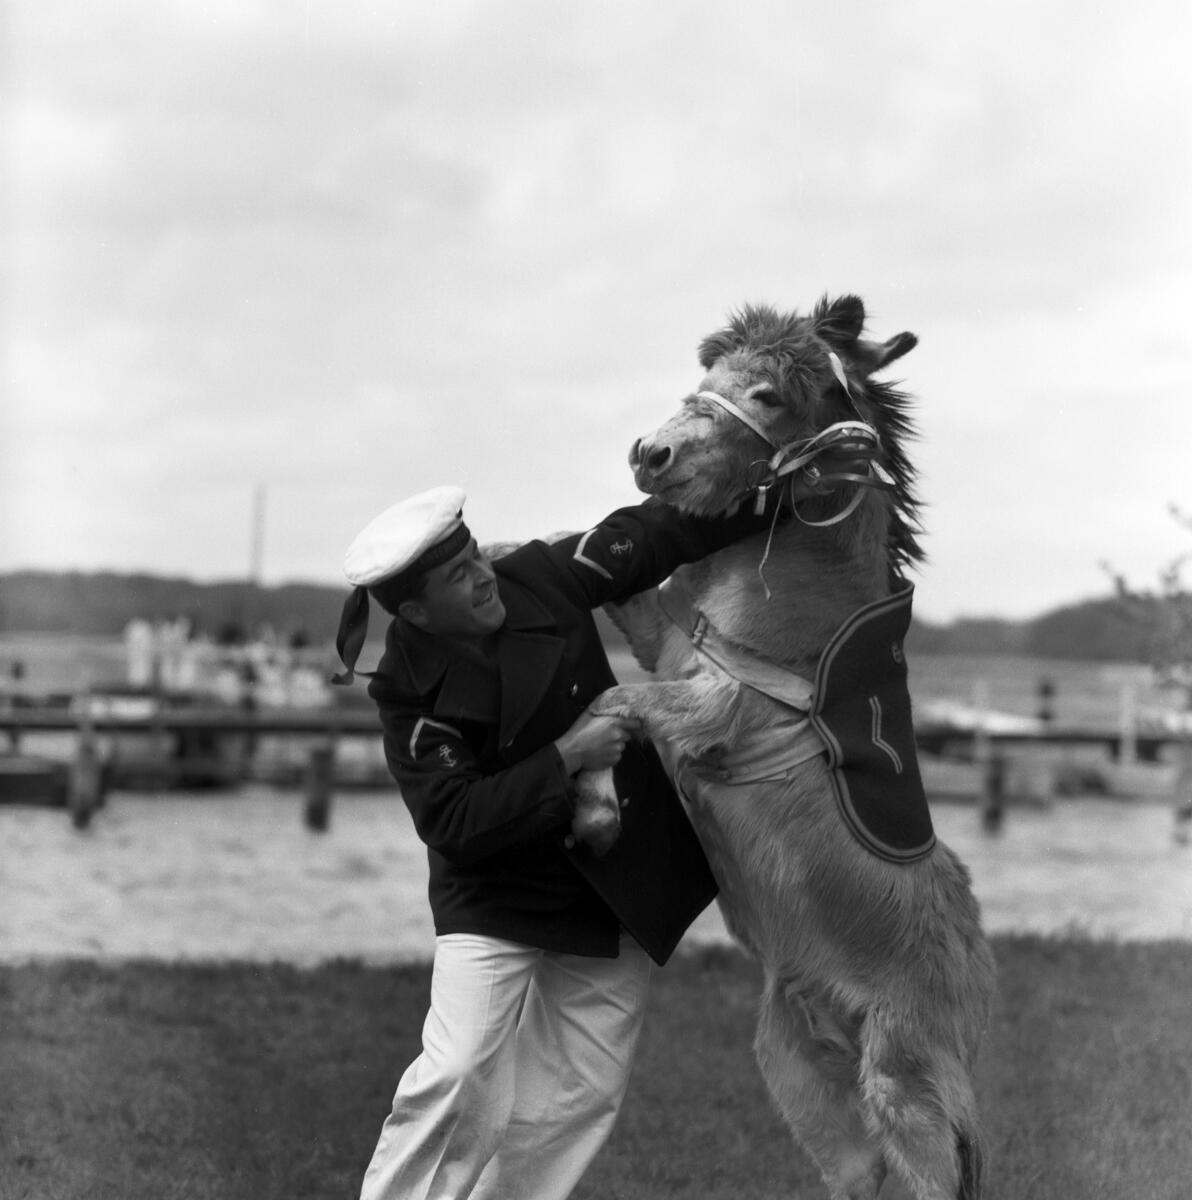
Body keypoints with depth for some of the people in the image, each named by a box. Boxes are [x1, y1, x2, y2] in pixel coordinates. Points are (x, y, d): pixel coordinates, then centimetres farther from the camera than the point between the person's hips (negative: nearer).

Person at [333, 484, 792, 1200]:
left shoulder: (539, 579, -11)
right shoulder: (411, 692, -19)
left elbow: (654, 534, -6)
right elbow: (453, 825, -24)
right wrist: (564, 760, -27)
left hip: (614, 893, 4)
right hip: (494, 902, -4)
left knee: (581, 1094, 5)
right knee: (459, 1077, -16)